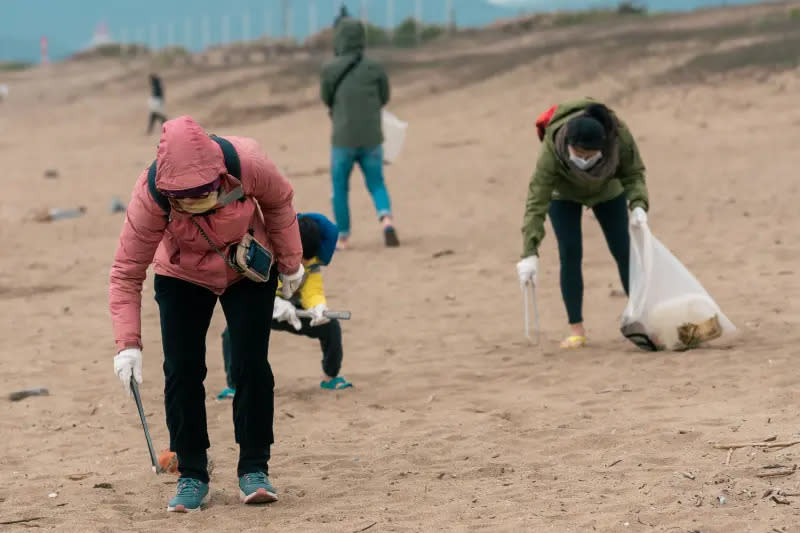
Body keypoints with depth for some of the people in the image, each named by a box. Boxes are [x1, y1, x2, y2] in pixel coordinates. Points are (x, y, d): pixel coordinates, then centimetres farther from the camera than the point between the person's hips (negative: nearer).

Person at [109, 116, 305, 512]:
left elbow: (279, 202, -10)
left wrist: (290, 262, 1)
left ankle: (254, 469, 5)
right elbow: (126, 274, -26)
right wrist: (128, 344, -33)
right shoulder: (150, 196, -35)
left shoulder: (247, 164, -35)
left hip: (248, 271, 0)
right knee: (182, 372, -5)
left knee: (250, 366, -8)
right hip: (183, 278, 0)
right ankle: (191, 476, 8)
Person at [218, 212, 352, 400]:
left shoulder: (312, 259, -17)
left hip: (291, 309, 3)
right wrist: (276, 304, -53)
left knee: (331, 326, -13)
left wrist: (319, 307, -44)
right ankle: (234, 386, -15)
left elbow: (313, 291, -19)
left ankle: (330, 377, 10)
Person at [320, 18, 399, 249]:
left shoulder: (330, 70, -9)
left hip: (343, 140, -2)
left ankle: (342, 238, 20)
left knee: (340, 188, 15)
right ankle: (387, 221, -12)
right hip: (371, 139, 2)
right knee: (377, 185, 14)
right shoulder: (375, 68, -2)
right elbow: (384, 98, 11)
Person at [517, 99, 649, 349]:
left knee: (624, 251, 2)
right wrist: (530, 254, -47)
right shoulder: (552, 151, -42)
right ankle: (576, 330, -5)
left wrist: (638, 205, -41)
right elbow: (537, 203, -42)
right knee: (570, 254, -11)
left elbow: (633, 175, -22)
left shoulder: (620, 136, -38)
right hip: (564, 194, -2)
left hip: (607, 190, 2)